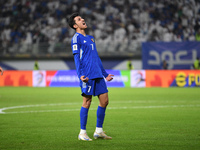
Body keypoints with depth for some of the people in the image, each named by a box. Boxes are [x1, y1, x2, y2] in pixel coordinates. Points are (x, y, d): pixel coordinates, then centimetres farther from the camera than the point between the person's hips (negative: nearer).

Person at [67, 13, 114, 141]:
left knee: (104, 101, 3)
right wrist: (80, 75, -19)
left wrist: (105, 74, 25)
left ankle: (99, 131, 12)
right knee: (87, 102, -6)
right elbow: (76, 57, -8)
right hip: (87, 75, -8)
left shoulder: (91, 38, 23)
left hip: (98, 75, 8)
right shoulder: (76, 38, -1)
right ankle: (82, 133, 1)